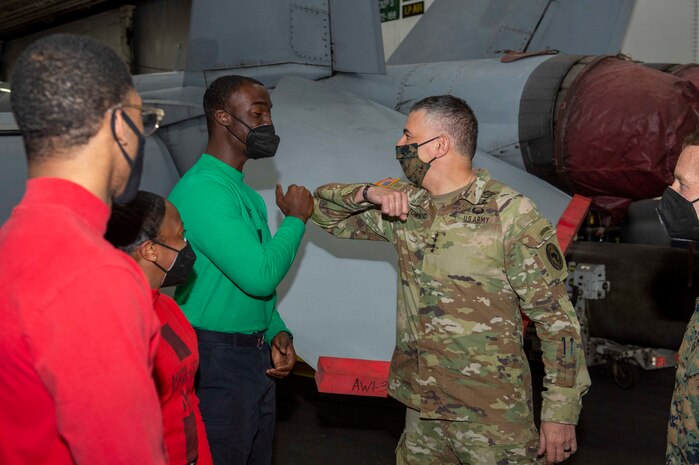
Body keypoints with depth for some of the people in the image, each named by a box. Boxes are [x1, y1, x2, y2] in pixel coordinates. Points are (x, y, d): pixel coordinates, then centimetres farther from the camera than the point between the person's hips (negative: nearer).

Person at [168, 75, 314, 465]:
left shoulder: (248, 193, 13)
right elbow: (259, 275, -24)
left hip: (257, 357, 9)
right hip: (217, 360, -9)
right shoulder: (202, 189, -18)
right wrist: (295, 219, -9)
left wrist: (277, 333, 3)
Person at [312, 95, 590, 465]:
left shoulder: (511, 215, -12)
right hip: (421, 408, 6)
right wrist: (370, 193, -10)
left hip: (492, 416, -5)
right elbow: (325, 207, 11)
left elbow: (556, 319, -11)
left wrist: (560, 413, -11)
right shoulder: (406, 206, 4)